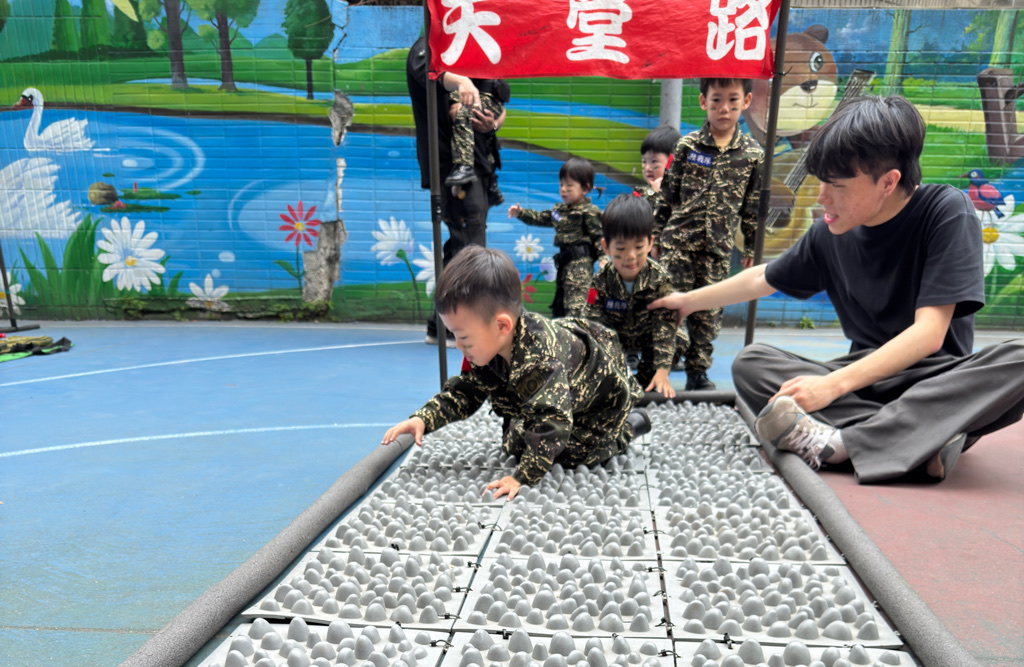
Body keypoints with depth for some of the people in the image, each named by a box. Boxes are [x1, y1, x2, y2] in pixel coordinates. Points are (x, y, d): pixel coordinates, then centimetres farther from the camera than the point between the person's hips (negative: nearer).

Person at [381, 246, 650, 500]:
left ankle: (628, 425, 12)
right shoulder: (487, 347, -20)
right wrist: (422, 419, -24)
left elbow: (550, 422, -48)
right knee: (513, 445, 7)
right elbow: (464, 392, -10)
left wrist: (523, 477, -47)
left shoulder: (541, 361, -48)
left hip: (602, 393, -7)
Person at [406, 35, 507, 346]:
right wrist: (460, 82, -51)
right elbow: (429, 70, -29)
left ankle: (440, 325, 20)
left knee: (462, 245, 12)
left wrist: (493, 122, -6)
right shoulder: (427, 48, -3)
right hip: (450, 163, -9)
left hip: (478, 163, 9)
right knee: (469, 246, -14)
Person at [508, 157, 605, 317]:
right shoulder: (560, 209, 14)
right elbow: (542, 218, 24)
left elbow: (599, 236, -12)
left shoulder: (590, 212, -10)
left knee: (576, 300, -17)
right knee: (560, 299, 16)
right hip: (564, 261, 9)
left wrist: (603, 258, -22)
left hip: (580, 263, -9)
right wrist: (521, 213, 17)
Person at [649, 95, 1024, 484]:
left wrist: (833, 385, -30)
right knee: (750, 363, -18)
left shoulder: (946, 212, -12)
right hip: (864, 380, 4)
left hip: (939, 378, -3)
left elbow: (929, 332, -21)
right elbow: (764, 278, 18)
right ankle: (923, 439, -31)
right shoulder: (830, 233, 1)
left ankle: (838, 442, -37)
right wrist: (688, 301, 24)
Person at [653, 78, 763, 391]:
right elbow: (667, 195, 6)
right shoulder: (687, 146, 1)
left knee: (709, 312, 6)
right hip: (678, 240, -1)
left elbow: (754, 207, 10)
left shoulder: (753, 153, 4)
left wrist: (751, 248, 11)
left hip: (718, 247, 1)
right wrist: (656, 237, 6)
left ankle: (698, 372, 19)